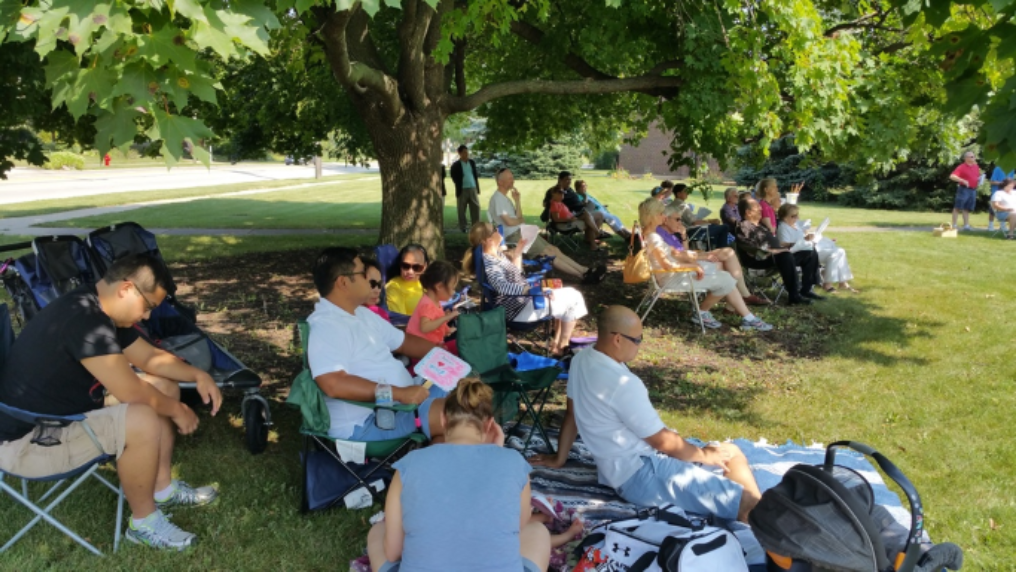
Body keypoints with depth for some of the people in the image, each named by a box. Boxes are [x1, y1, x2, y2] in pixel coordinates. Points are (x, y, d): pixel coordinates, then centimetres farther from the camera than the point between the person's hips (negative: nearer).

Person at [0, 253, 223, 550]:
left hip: (64, 410, 10)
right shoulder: (83, 319, -29)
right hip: (26, 441, -10)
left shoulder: (101, 311, 3)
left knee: (165, 386, 7)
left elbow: (150, 356, 14)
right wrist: (177, 410, -11)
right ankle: (143, 521, -8)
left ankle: (163, 488, 15)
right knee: (142, 419, -31)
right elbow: (132, 393, -28)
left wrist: (198, 375, 0)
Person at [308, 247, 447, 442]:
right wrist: (398, 393, -31)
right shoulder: (325, 326, -19)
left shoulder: (363, 314, 13)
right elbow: (334, 384, -31)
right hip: (365, 420, -11)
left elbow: (404, 341, 23)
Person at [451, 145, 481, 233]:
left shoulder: (472, 162, 9)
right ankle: (462, 228, 11)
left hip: (473, 189, 4)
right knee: (462, 210, 3)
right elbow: (454, 178, -2)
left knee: (476, 208, 3)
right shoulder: (456, 165, -5)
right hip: (462, 190, -4)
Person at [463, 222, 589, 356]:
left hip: (524, 298, 11)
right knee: (573, 298, -4)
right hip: (519, 308, -11)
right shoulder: (488, 262, -24)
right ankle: (562, 347, 8)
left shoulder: (497, 253, 8)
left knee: (570, 293, 20)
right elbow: (503, 286, -40)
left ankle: (557, 342, 21)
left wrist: (518, 251, 11)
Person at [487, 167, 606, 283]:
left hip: (521, 232, 10)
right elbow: (509, 222, -19)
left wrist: (517, 201, 4)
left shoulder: (504, 198, 19)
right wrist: (521, 220, 1)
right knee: (548, 253, -12)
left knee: (554, 249, 0)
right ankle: (582, 274, -11)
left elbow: (518, 219, 14)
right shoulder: (498, 198, -12)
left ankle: (584, 270, -5)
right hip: (514, 236, -10)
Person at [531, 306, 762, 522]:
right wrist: (704, 455, 1)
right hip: (640, 476, -10)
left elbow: (571, 413, 13)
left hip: (624, 466, 10)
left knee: (732, 452, 16)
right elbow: (663, 442, -16)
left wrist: (559, 458, 26)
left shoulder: (582, 359, 0)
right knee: (746, 503, -18)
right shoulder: (622, 383, -27)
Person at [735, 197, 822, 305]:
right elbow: (749, 246, -22)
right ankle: (794, 296, -37)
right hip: (761, 259, -10)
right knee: (786, 257, -38)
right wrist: (770, 250, -28)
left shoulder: (760, 224, 24)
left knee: (810, 254, 3)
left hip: (775, 254, 10)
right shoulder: (743, 226, -7)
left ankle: (805, 290, 1)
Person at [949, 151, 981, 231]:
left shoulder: (976, 167, 13)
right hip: (964, 189, -7)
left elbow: (978, 176, 30)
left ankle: (966, 225, 14)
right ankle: (954, 225, -3)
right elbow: (952, 176, -18)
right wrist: (963, 181, -26)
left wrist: (979, 180, 7)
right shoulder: (961, 167, -8)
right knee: (958, 208, -4)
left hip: (973, 190, 7)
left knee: (967, 209, 11)